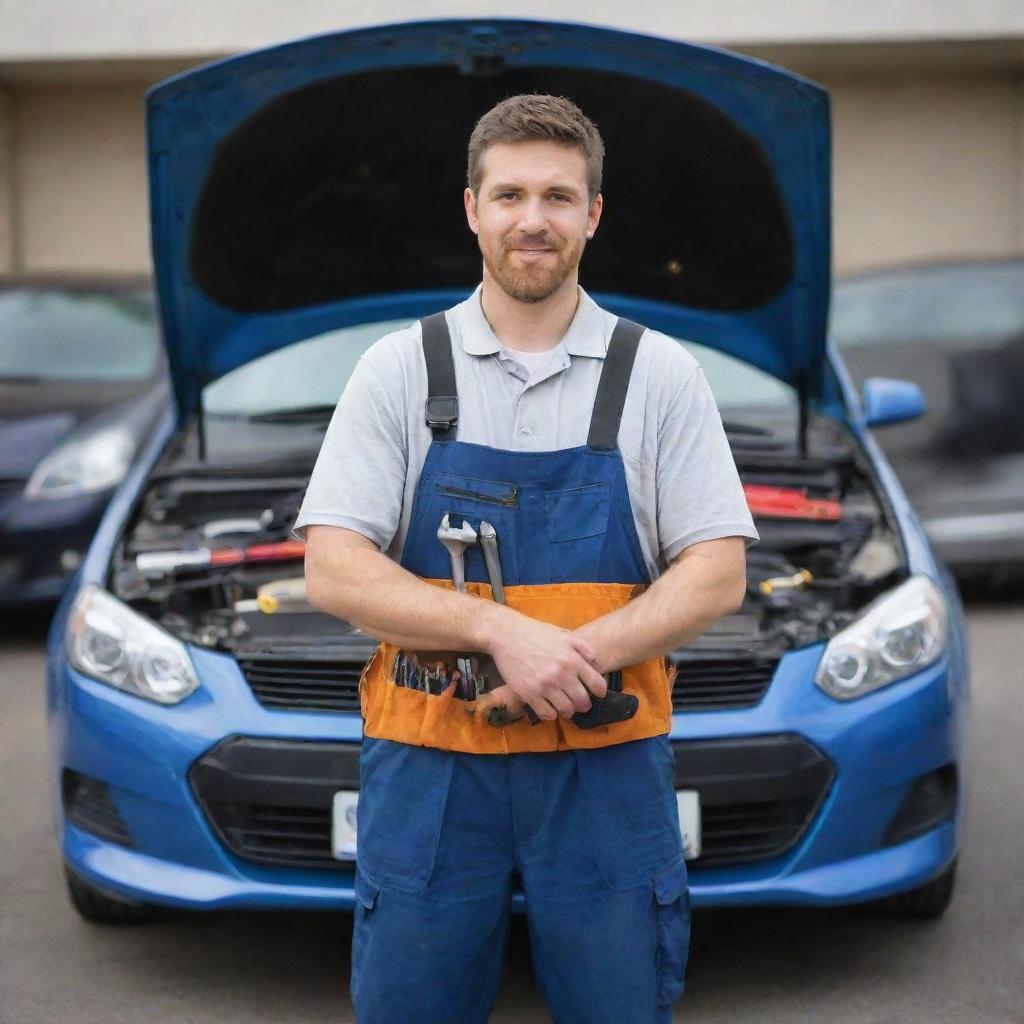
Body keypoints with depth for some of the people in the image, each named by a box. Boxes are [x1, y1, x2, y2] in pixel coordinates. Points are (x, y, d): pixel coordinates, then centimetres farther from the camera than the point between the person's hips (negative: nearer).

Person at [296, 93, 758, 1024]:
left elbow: (717, 576, -1)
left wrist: (581, 654, -18)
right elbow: (333, 572, -6)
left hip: (607, 771, 0)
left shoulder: (661, 373, 4)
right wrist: (501, 630, -20)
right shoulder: (399, 370, 3)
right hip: (428, 770, 0)